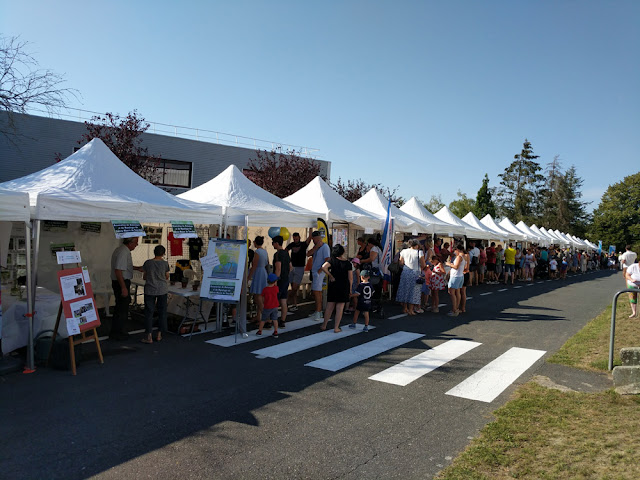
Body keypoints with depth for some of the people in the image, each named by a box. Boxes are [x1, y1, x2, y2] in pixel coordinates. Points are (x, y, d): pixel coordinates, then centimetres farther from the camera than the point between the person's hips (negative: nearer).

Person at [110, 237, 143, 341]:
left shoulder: (121, 250, 12)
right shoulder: (123, 253, -21)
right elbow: (118, 271, -27)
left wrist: (137, 268, 21)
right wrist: (124, 288, -26)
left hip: (121, 282, 11)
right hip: (122, 283, -11)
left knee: (120, 307, 18)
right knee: (122, 309, -2)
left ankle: (116, 331, 28)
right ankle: (117, 333, 6)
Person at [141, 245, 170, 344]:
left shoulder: (147, 263, -5)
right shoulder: (165, 263, -7)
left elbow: (144, 277, 4)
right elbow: (167, 277, 3)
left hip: (150, 290, 0)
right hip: (162, 290, 0)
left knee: (149, 312, 4)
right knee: (162, 312, 12)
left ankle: (148, 336, 1)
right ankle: (159, 335, 16)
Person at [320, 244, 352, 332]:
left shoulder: (333, 260, -6)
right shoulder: (347, 263, -3)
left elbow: (323, 267, -24)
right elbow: (350, 277, -1)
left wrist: (330, 276, -12)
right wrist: (350, 289, 9)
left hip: (333, 285, 1)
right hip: (344, 286, 0)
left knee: (329, 306, 9)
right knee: (340, 308, 3)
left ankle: (324, 325, 18)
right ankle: (336, 328, 6)